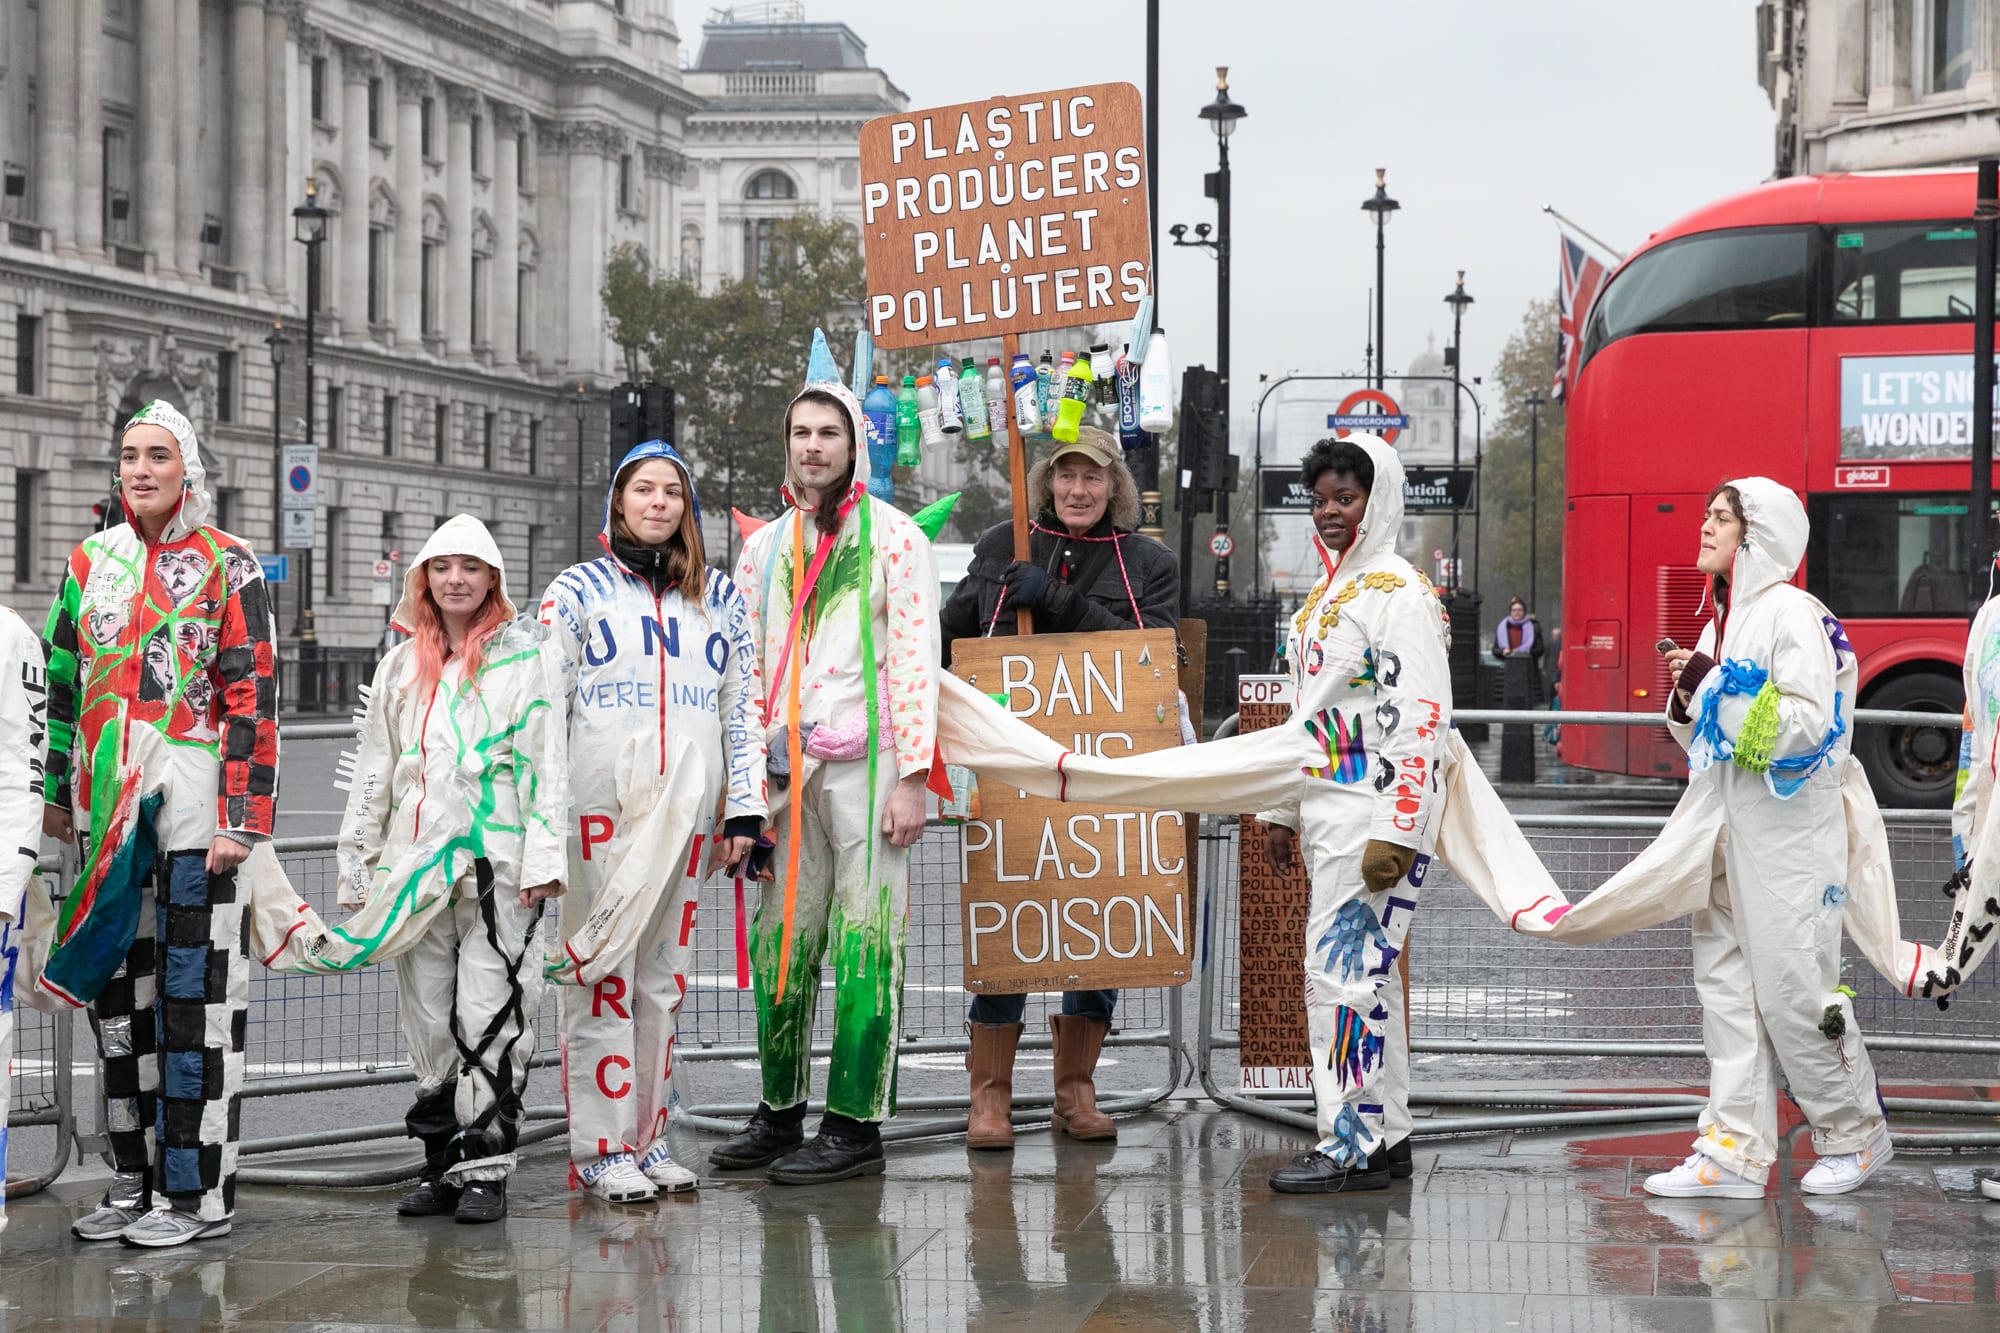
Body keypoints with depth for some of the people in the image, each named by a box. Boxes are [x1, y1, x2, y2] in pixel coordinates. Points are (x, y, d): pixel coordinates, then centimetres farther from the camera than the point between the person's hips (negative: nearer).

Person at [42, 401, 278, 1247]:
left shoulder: (226, 566, -2)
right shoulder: (91, 562, 14)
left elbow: (252, 697, -7)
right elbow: (63, 682, 20)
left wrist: (241, 817, -13)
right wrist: (56, 795, 18)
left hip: (194, 808, -6)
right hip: (106, 810, 6)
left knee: (195, 1000, -5)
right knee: (115, 993, 10)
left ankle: (198, 1193, 0)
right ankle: (133, 1179, 20)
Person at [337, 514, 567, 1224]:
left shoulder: (525, 656, 4)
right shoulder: (401, 665, 16)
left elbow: (545, 761, -1)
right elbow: (373, 771, 19)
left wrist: (544, 858, -9)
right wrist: (357, 865, 14)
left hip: (497, 863, -4)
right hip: (416, 863, 4)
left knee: (489, 1018, -7)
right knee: (427, 1019, 6)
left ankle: (485, 1167, -2)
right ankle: (442, 1163, 14)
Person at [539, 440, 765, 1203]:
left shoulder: (721, 596, 15)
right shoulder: (578, 591, 6)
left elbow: (744, 706, 15)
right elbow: (543, 706, 3)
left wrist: (744, 809, 7)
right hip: (600, 809, -3)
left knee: (663, 980, 8)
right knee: (603, 979, -5)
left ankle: (648, 1135, 16)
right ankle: (600, 1148, -1)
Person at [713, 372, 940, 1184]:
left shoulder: (893, 537, 1)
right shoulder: (764, 545, 16)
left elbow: (915, 660, -4)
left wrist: (910, 777, -11)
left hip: (865, 760, -5)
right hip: (785, 766, 5)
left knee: (865, 939, -4)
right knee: (780, 941, 6)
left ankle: (856, 1125, -2)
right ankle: (779, 1113, 16)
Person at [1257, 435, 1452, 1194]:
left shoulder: (1398, 594, -12)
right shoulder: (1323, 596, 18)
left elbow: (1422, 719, -18)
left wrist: (1396, 832, -23)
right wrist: (1282, 810, 22)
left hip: (1375, 814, -10)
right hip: (1326, 811, 10)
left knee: (1343, 968, -11)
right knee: (1364, 972, 11)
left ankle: (1353, 1146, -7)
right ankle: (1386, 1138, 17)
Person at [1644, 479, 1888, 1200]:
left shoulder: (1790, 612, -10)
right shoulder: (1724, 619, 16)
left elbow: (1811, 723, -19)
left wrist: (1718, 687, -19)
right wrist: (1687, 701, 2)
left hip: (1785, 838, -9)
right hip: (1726, 835, 9)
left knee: (1792, 989, -5)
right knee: (1726, 988, 5)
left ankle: (1857, 1133, 13)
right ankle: (1735, 1153, 7)